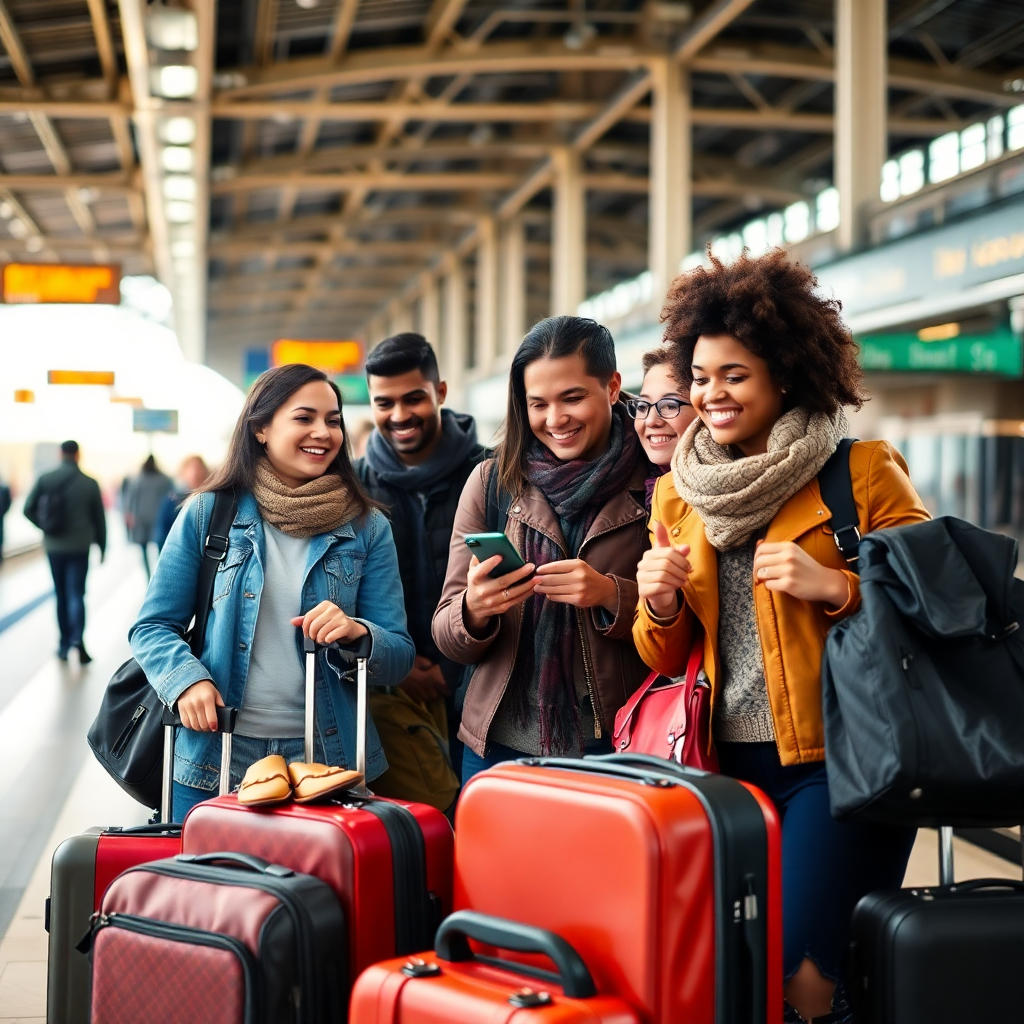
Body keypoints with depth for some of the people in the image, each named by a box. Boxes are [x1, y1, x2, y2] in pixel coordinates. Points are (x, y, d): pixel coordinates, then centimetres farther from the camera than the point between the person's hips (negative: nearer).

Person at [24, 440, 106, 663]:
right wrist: (101, 546, 11)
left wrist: (45, 527, 11)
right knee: (76, 594, -1)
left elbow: (29, 509, -3)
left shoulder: (45, 480, -3)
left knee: (61, 595, 13)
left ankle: (64, 645, 17)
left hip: (54, 547, 2)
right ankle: (77, 639, -22)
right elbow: (99, 517, 0)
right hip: (79, 547, -2)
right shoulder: (89, 483, -5)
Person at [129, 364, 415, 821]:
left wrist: (356, 632, -20)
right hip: (213, 761, -1)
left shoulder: (368, 529, 3)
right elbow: (153, 627, 2)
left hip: (327, 762, 1)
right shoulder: (208, 514, 1)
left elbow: (399, 656, 1)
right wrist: (187, 680, -17)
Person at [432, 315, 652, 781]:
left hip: (616, 746, -2)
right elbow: (448, 639, 3)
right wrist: (474, 610, -19)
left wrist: (612, 595, -20)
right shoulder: (491, 483, 3)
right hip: (500, 746, 2)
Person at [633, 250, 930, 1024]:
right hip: (730, 765, 5)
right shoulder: (677, 493, 13)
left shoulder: (864, 472, -2)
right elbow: (664, 658, 18)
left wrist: (834, 586, -17)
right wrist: (661, 605, -3)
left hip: (836, 762, -5)